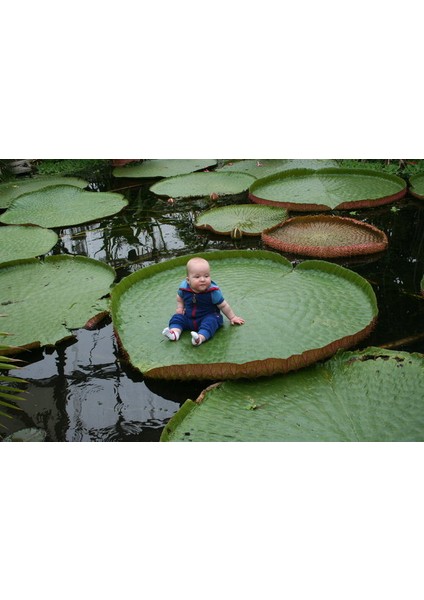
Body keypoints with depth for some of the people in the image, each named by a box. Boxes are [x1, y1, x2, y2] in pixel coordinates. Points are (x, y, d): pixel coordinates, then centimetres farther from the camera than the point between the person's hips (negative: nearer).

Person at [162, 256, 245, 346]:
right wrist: (180, 308, 2)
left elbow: (223, 305, -9)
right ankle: (175, 332, -33)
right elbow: (180, 298, 13)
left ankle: (201, 337, -54)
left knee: (210, 321, -32)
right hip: (188, 317, 4)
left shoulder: (213, 291, -21)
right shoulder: (184, 287, -13)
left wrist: (232, 317, -3)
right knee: (177, 317, -10)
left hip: (209, 316, -4)